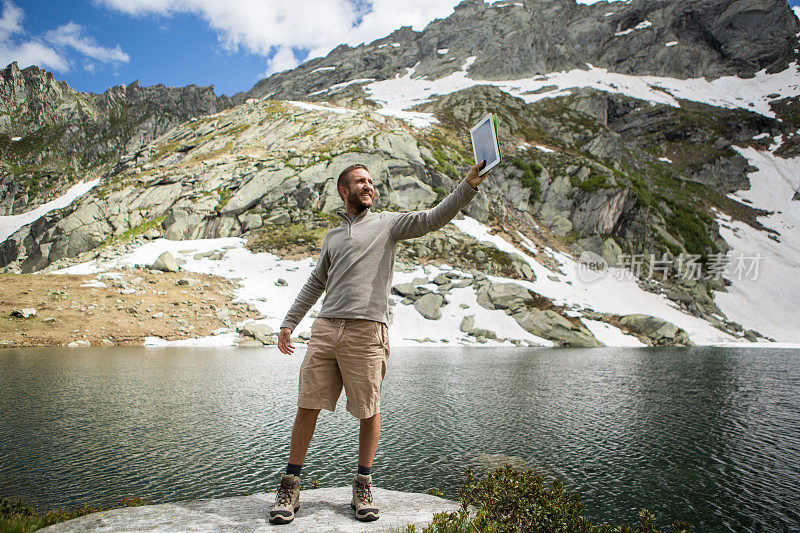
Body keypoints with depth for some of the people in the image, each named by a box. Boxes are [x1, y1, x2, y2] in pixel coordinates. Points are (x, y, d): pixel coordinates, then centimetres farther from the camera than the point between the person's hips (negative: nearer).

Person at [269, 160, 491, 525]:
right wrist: (288, 322, 24)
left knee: (368, 413, 3)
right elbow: (314, 284, 30)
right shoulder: (333, 237, 23)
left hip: (366, 332, -3)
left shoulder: (388, 223, 12)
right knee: (307, 407, 3)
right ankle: (290, 487, 17)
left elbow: (433, 218, -2)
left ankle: (363, 485, 22)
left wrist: (469, 185, -14)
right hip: (324, 329, 3)